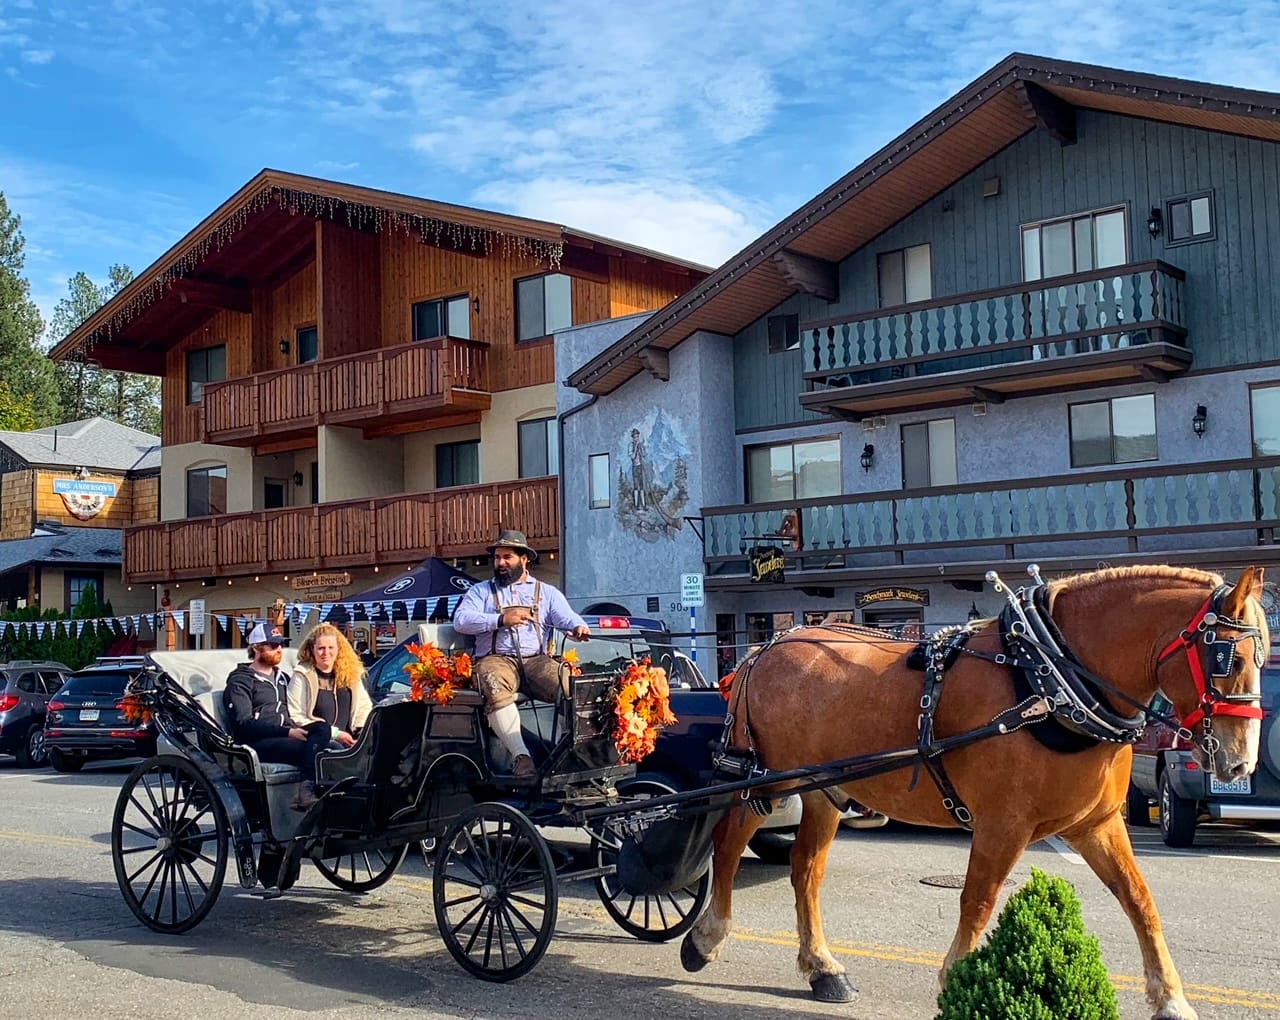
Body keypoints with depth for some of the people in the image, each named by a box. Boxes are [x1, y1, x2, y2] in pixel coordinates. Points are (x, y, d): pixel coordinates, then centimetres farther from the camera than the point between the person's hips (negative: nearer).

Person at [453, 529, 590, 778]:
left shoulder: (546, 592, 23)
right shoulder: (481, 591, 21)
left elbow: (567, 617, 7)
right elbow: (460, 620, 3)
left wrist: (578, 627, -18)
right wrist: (501, 620, -10)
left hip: (536, 659, 1)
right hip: (496, 658, -1)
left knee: (572, 683, -31)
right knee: (495, 687, -38)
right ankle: (520, 755, -42)